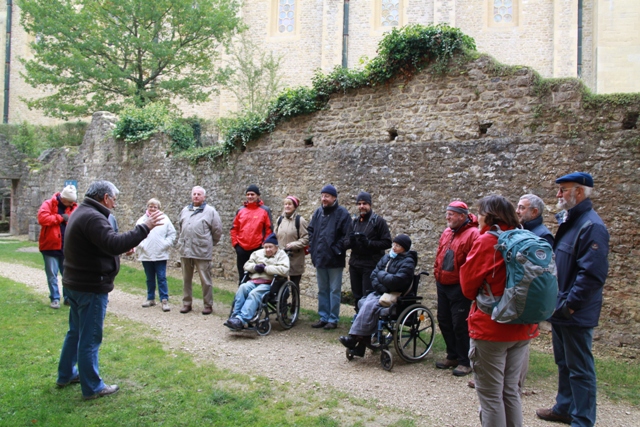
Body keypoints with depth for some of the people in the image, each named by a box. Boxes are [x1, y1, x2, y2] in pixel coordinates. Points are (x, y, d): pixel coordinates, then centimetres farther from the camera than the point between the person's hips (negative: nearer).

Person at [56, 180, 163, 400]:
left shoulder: (81, 213, 12)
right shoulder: (92, 217, -23)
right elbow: (114, 244, -35)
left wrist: (124, 247, 6)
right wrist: (145, 227, -32)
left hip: (76, 283, 10)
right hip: (91, 287, -10)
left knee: (76, 331, 23)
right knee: (90, 338, 0)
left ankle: (66, 374, 37)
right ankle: (92, 387, 12)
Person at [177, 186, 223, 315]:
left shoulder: (210, 211, -4)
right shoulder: (185, 210, 14)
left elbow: (217, 230, -3)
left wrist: (210, 243, 4)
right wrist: (182, 242, 17)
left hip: (202, 251, -5)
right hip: (185, 251, 5)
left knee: (205, 280, 0)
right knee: (186, 279, 13)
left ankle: (208, 305, 10)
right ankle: (187, 303, 23)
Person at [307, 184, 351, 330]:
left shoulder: (342, 213, -8)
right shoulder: (318, 212, 10)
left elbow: (346, 235, -12)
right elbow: (311, 230, 18)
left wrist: (336, 250, -15)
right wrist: (312, 247, 7)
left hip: (334, 259, -6)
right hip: (320, 258, 6)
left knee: (334, 290, 2)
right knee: (322, 290, 14)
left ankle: (333, 319, 10)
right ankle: (323, 317, 23)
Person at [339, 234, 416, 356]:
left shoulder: (407, 262, -7)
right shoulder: (386, 258, 14)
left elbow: (396, 281, -20)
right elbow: (374, 275, 8)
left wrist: (381, 274, -5)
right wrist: (381, 287, -10)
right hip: (379, 292, 7)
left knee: (370, 306, -27)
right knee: (364, 302, -21)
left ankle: (354, 337, -21)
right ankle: (363, 340, -19)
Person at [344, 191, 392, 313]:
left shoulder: (378, 221, -1)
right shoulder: (354, 222, 14)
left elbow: (387, 243, -7)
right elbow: (346, 244, 14)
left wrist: (369, 242, -18)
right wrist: (350, 241, -9)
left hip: (371, 266, -5)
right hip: (354, 265, 5)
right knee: (357, 297, 9)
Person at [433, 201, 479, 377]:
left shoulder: (472, 234, -15)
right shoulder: (447, 232, 11)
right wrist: (437, 273, 14)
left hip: (459, 288, -8)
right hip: (442, 285, 8)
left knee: (460, 325, -2)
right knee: (444, 321, 15)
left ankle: (464, 362, 13)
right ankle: (452, 356, 30)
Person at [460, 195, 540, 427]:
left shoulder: (486, 241, -14)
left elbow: (468, 286, -9)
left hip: (490, 328, -7)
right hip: (522, 329, 7)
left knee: (490, 395, 4)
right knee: (510, 391, 18)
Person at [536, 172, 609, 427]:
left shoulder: (591, 226, -19)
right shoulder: (569, 221, 12)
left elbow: (592, 274, -25)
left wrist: (570, 305, -22)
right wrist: (555, 302, 14)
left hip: (575, 314, -10)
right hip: (561, 310, 10)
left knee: (579, 368, 2)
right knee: (564, 363, 21)